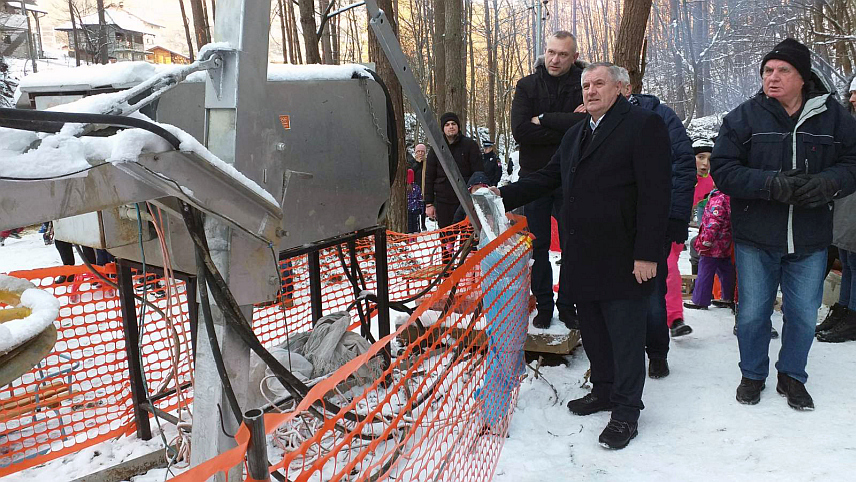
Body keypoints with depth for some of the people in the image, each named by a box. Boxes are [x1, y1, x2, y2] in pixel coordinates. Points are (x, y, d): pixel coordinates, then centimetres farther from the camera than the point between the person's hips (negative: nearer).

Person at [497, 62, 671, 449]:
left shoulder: (643, 125, -7)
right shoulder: (576, 134, 18)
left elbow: (655, 192, -14)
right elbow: (547, 178, 18)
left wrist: (647, 254, -19)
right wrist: (502, 196, 3)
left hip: (622, 259, -7)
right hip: (582, 258, 8)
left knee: (624, 335, 2)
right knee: (592, 330, 17)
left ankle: (626, 410, 16)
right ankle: (604, 390, 34)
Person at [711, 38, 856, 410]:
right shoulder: (744, 117, -3)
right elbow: (722, 169, -8)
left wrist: (826, 183, -19)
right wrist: (770, 184, -22)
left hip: (810, 241, 1)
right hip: (755, 239, -1)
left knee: (803, 316, 12)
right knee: (752, 313, 9)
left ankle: (792, 376, 33)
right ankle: (753, 375, 30)